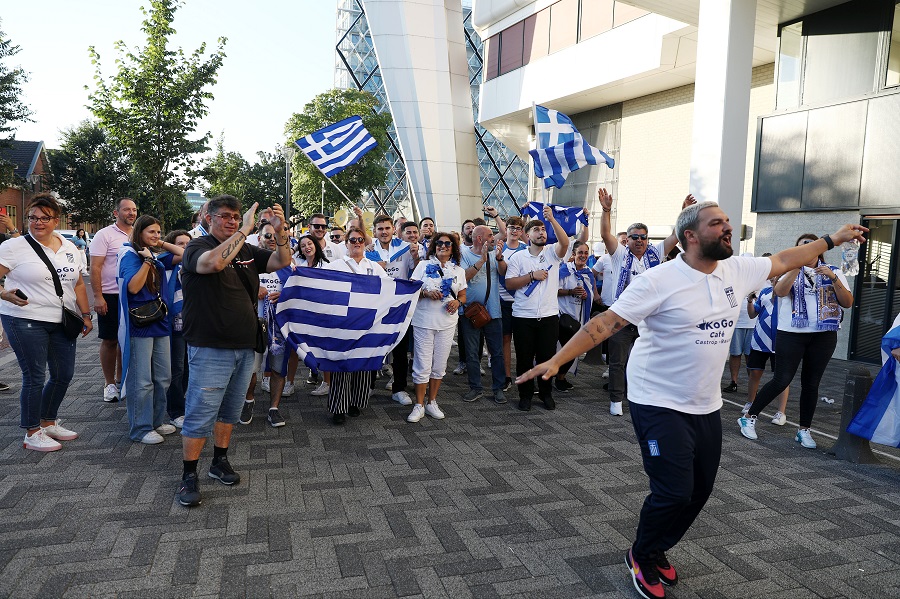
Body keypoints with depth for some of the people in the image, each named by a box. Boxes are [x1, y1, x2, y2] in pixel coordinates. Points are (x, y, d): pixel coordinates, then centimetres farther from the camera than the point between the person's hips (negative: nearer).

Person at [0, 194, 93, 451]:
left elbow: (78, 284, 15)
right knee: (34, 377, -2)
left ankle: (48, 423, 29)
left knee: (64, 374, 10)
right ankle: (32, 434, 12)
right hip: (26, 321, -6)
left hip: (62, 322, 6)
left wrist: (86, 315, 11)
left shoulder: (69, 248, 10)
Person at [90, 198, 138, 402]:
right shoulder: (104, 235, -6)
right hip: (111, 297, -5)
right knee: (110, 340, 3)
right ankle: (109, 383, 14)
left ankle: (120, 379, 25)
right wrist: (98, 297, -17)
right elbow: (95, 268, -10)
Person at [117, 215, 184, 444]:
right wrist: (147, 260, -19)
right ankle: (140, 429, 8)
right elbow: (133, 287, -19)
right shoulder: (130, 256, -7)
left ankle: (157, 421, 26)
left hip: (160, 324, 7)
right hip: (139, 326, -7)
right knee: (142, 381, -2)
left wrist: (162, 244, 10)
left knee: (163, 378, 13)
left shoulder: (158, 258, 12)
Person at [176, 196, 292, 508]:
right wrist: (245, 230, -26)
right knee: (200, 414, -1)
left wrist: (280, 231, -10)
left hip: (244, 347, 6)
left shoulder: (247, 250, 12)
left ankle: (220, 461, 31)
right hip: (210, 349, -6)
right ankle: (189, 476, 11)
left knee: (230, 410, 16)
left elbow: (282, 262, 6)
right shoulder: (198, 247, -7)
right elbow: (215, 262, -30)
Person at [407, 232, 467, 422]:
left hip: (447, 323, 3)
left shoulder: (459, 271, 13)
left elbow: (463, 296, 15)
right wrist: (426, 293, -17)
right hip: (424, 321, -3)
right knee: (423, 365, -3)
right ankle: (419, 406, 8)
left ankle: (432, 402, 23)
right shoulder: (423, 265, 5)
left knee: (439, 365, 8)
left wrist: (457, 302, -7)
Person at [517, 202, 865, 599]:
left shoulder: (737, 271, 2)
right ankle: (641, 557, 22)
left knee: (699, 491, 15)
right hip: (659, 405, -7)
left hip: (707, 406, 8)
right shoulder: (660, 280, -19)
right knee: (673, 492, -8)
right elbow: (605, 322, -23)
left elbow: (782, 261, 20)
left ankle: (656, 551, 39)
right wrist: (556, 360, -31)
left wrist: (832, 240, 24)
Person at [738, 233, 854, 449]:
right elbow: (780, 291, -19)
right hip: (792, 333, -2)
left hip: (824, 335, 3)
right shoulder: (790, 269, 1)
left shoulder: (833, 271, 7)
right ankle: (749, 417, 7)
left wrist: (833, 278, -14)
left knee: (811, 383, 8)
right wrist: (797, 267, -27)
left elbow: (848, 303, -2)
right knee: (782, 380, -5)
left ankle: (804, 430, 19)